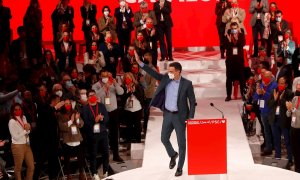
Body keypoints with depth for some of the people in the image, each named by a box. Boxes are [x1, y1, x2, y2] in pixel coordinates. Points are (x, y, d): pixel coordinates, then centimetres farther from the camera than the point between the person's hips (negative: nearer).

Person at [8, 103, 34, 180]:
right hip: (18, 146, -7)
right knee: (18, 168, 3)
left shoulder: (23, 118, 7)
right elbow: (16, 137, -17)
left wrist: (28, 128, -6)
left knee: (31, 166, 8)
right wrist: (25, 130, -13)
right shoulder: (12, 122, -13)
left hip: (27, 145, 7)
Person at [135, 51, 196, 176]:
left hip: (180, 116, -5)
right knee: (164, 138, 11)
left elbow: (192, 102, -8)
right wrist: (139, 62, -9)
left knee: (181, 143, 3)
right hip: (167, 114, 5)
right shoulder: (166, 79, 0)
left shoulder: (187, 84, -12)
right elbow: (153, 73, 0)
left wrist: (190, 118, -14)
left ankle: (180, 168, 14)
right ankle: (173, 155, 40)